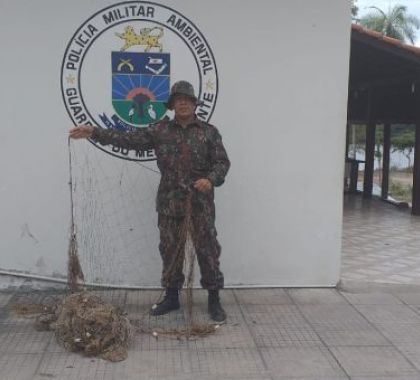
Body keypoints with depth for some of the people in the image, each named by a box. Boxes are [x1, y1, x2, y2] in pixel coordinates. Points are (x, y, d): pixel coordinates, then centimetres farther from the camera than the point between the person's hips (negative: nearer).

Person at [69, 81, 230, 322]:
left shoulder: (209, 132, 2)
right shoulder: (160, 130, 5)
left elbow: (222, 162, -1)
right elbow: (128, 139, 1)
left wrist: (211, 179, -22)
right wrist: (94, 133, -5)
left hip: (201, 204, -2)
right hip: (169, 203, 2)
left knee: (207, 250, 2)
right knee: (170, 250, 10)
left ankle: (214, 300, 14)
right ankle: (172, 297, 25)